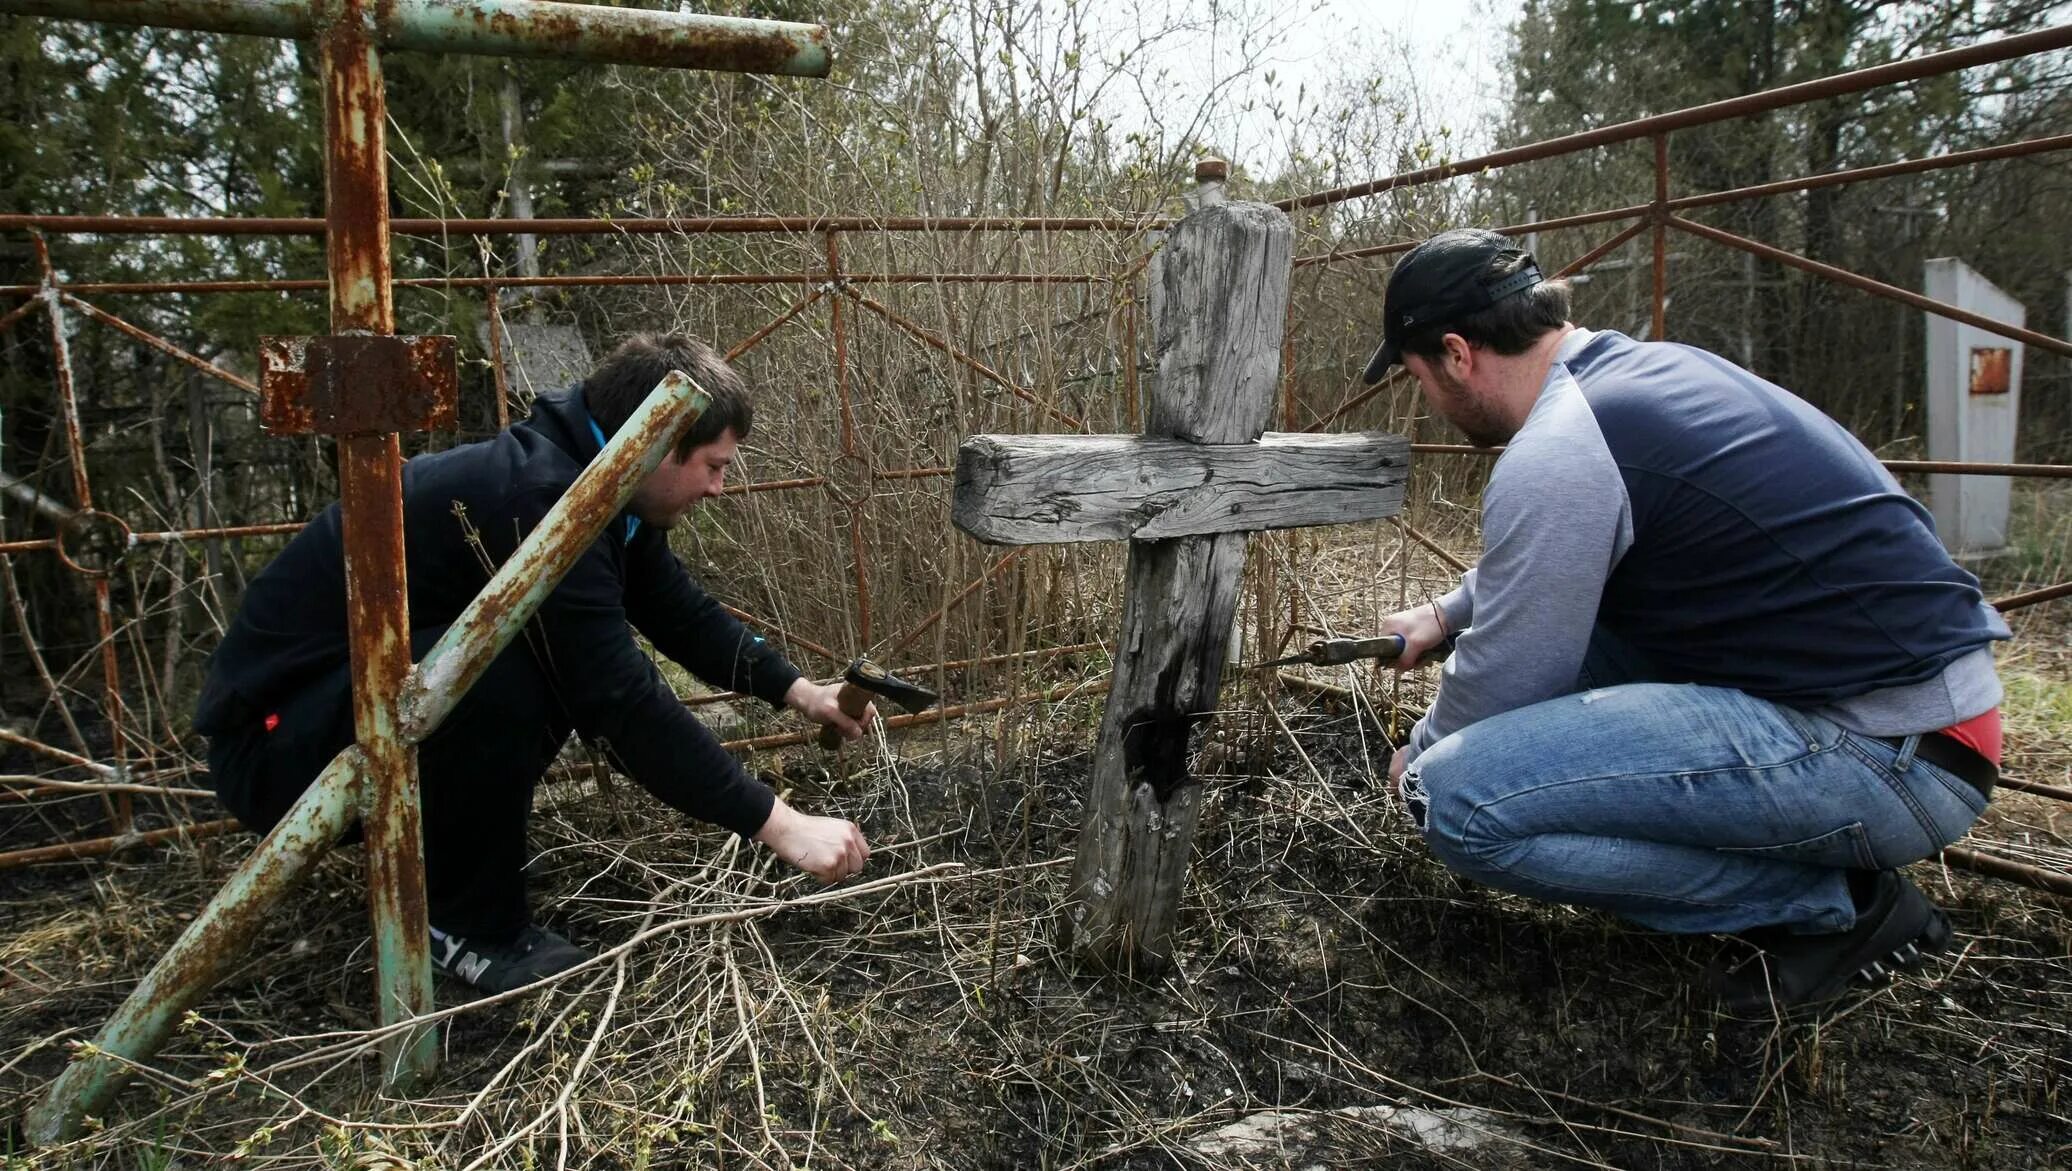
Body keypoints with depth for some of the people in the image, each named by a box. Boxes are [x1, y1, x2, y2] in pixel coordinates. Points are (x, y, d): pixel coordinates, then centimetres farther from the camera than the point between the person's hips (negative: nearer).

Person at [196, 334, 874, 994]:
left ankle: (428, 843, 12)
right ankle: (465, 925, -9)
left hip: (367, 687, 9)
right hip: (274, 743, -9)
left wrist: (797, 690, 5)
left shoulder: (588, 482, -1)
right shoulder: (533, 497, -29)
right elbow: (623, 703, -30)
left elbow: (683, 614, 12)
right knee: (496, 674, -32)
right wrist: (779, 825, -26)